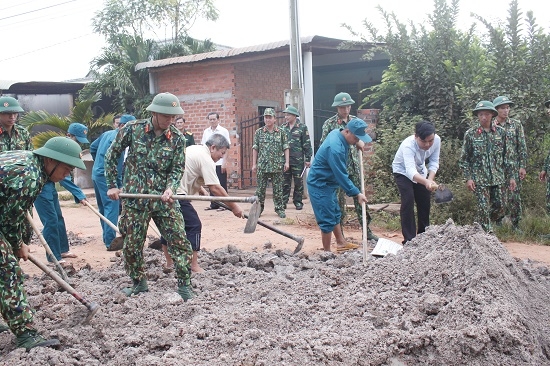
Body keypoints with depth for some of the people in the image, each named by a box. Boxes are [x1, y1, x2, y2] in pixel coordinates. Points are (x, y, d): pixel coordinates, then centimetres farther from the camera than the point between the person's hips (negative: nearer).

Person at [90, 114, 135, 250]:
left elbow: (92, 147, 22)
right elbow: (117, 163, -20)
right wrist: (120, 183, -15)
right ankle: (110, 242, -9)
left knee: (103, 207, 16)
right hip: (106, 176, -10)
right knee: (112, 207, -8)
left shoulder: (107, 133, 11)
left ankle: (107, 237, 26)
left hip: (97, 174, 10)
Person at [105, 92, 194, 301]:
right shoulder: (132, 129, -5)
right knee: (131, 244, 8)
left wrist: (170, 188, -19)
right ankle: (139, 282, 30)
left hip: (164, 199, 0)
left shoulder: (177, 138, -3)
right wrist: (112, 185, 4)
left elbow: (177, 169, 0)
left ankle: (184, 285, 8)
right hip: (134, 198, 0)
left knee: (179, 241, -4)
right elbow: (111, 156, 5)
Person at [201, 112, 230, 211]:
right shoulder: (206, 132, 9)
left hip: (220, 163, -4)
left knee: (222, 184, 0)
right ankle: (213, 204, 16)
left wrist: (224, 162, -11)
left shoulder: (223, 131, -3)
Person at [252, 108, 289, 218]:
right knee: (260, 188, 4)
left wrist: (286, 162, -2)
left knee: (278, 189, 4)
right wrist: (254, 164, 3)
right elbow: (255, 149, 6)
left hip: (277, 165, 0)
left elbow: (285, 148, 5)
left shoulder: (281, 132, 4)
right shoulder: (259, 132, 5)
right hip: (262, 166, 1)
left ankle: (280, 209, 12)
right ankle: (259, 208, 16)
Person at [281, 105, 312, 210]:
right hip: (284, 159, 3)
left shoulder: (302, 127, -2)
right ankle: (284, 201, 12)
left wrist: (308, 159, -6)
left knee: (298, 182, 4)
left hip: (298, 160, -3)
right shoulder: (282, 127, 8)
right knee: (285, 182, 6)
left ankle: (298, 202, 13)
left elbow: (307, 144, -3)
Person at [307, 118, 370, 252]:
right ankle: (327, 252, 9)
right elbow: (342, 176, -28)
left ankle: (341, 243, 35)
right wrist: (357, 193, -22)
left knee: (335, 214, 21)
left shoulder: (337, 133, -2)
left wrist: (357, 143, 10)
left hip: (328, 183, 11)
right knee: (328, 220, -4)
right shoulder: (335, 148, -31)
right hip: (320, 185, -11)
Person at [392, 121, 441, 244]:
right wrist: (426, 182, -69)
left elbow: (434, 162, -16)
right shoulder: (408, 145, -41)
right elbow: (410, 171, -53)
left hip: (420, 170, 6)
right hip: (403, 172, -5)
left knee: (425, 201, 8)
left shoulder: (437, 140, -25)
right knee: (408, 201, -19)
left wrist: (430, 179, -32)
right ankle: (409, 239, -15)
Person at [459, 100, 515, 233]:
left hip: (499, 178, 3)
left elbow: (506, 156, 10)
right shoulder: (470, 134, -2)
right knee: (484, 209, -4)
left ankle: (484, 225, 32)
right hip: (480, 180, -3)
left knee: (499, 209, 7)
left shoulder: (500, 132, 5)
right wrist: (468, 178, -7)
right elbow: (464, 159, 0)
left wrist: (510, 176, 7)